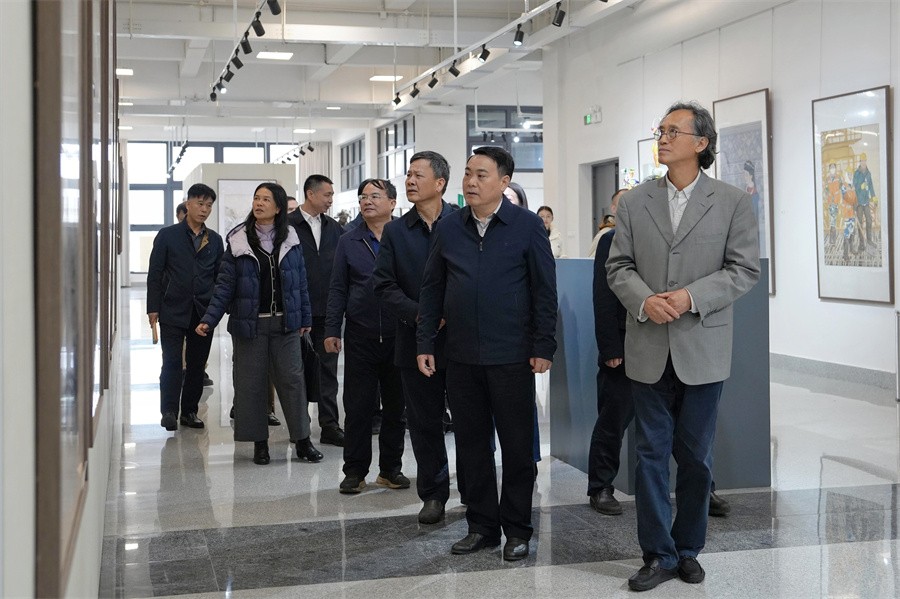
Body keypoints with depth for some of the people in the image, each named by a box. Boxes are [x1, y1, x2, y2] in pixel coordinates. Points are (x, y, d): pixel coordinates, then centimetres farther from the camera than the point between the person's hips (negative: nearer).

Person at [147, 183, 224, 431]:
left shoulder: (215, 240, 10)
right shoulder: (167, 235, 2)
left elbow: (220, 276, 12)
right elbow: (155, 274, 0)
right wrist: (153, 307, -6)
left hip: (203, 312, 3)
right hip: (173, 311, -3)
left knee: (197, 364, 7)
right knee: (172, 362, -4)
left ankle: (189, 411, 16)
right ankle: (169, 411, 2)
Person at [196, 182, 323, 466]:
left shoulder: (290, 240, 4)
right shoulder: (238, 241, -1)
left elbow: (300, 281, 8)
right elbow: (225, 285, -2)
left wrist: (305, 318, 8)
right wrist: (209, 320, -10)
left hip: (284, 323, 1)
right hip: (249, 324, 0)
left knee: (292, 379, 0)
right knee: (251, 383, 4)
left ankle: (302, 440, 8)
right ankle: (259, 442, 15)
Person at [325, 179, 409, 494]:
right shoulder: (348, 242, 8)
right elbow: (338, 289, 8)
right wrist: (332, 330, 2)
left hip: (399, 335, 0)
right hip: (361, 336, 1)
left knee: (396, 406, 8)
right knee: (357, 407, 2)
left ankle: (391, 468, 20)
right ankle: (355, 471, 11)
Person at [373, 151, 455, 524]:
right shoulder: (395, 231, 6)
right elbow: (384, 285, 1)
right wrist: (419, 314, -12)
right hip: (418, 341, 2)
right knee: (424, 421, 9)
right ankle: (433, 494, 22)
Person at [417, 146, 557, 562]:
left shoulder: (527, 226, -4)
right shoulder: (448, 227, 6)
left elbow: (544, 289, -3)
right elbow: (432, 289, 10)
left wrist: (544, 347, -7)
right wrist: (425, 343, 6)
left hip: (512, 356, -3)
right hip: (462, 356, 4)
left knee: (516, 445, 4)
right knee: (471, 444, 10)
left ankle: (517, 530, 17)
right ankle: (481, 525, 22)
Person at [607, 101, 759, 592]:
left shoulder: (732, 202, 0)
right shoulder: (634, 202, 6)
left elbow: (744, 269, -4)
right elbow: (618, 266, 5)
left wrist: (691, 297, -16)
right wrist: (644, 300, -14)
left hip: (702, 348, -1)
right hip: (648, 349, 1)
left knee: (696, 456, 9)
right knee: (651, 454, 4)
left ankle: (688, 549, 24)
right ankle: (658, 554, 14)